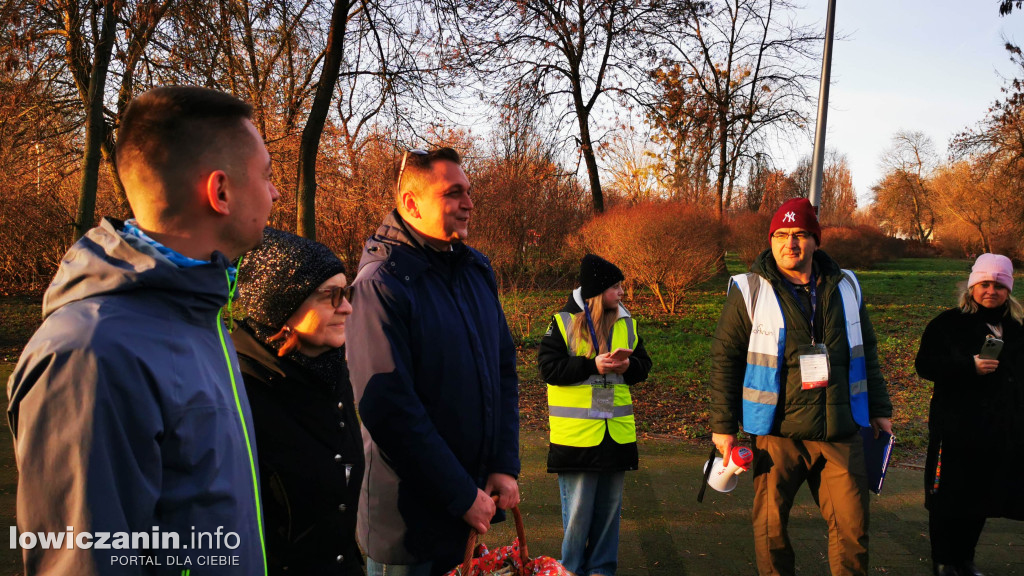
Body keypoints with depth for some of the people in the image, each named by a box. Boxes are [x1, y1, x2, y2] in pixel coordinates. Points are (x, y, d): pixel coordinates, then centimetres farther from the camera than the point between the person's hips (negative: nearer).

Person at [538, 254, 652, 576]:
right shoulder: (563, 322, -6)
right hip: (576, 434, -5)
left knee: (610, 506, 13)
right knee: (578, 508, 3)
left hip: (617, 432, 5)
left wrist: (628, 365, -11)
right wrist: (593, 366, -20)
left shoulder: (626, 323, 9)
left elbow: (644, 364, 12)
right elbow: (549, 368, -12)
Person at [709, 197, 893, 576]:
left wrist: (879, 410, 18)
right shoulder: (749, 291, -3)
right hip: (777, 434, -2)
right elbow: (725, 360, -1)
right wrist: (722, 425, -3)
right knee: (770, 529, 5)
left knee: (853, 528, 4)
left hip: (841, 433, 3)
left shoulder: (845, 287, 9)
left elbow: (867, 353, 19)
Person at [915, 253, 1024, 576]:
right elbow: (925, 365, -11)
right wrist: (969, 366, -23)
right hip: (956, 429, -4)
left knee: (982, 498, 11)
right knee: (949, 496, 3)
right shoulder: (949, 323, -4)